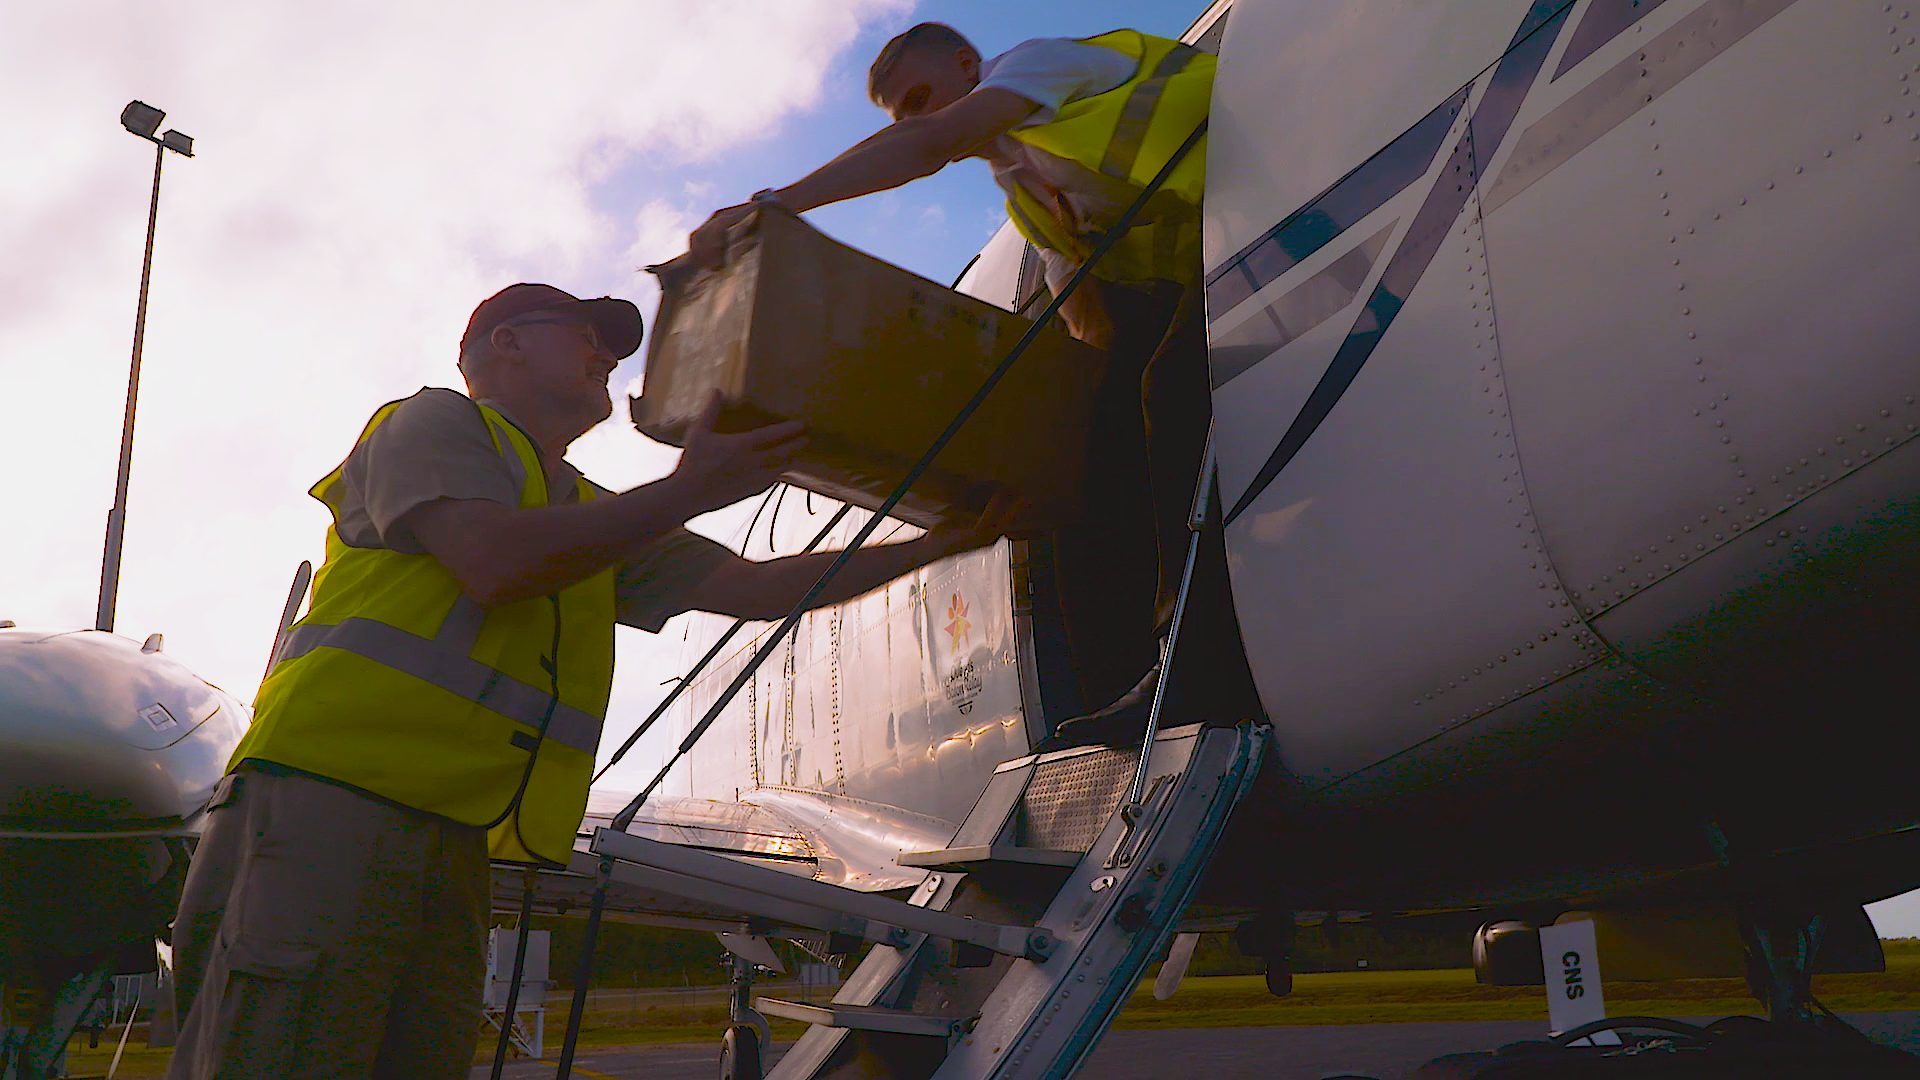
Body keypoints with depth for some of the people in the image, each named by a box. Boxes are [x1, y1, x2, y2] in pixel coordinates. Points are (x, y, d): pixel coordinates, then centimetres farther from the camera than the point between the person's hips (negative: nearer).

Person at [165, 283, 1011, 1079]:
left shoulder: (592, 518, 29)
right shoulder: (434, 422, 8)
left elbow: (759, 588, 24)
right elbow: (496, 561, -12)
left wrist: (939, 543, 20)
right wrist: (688, 492, -6)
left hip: (452, 844, 7)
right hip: (331, 797, -7)